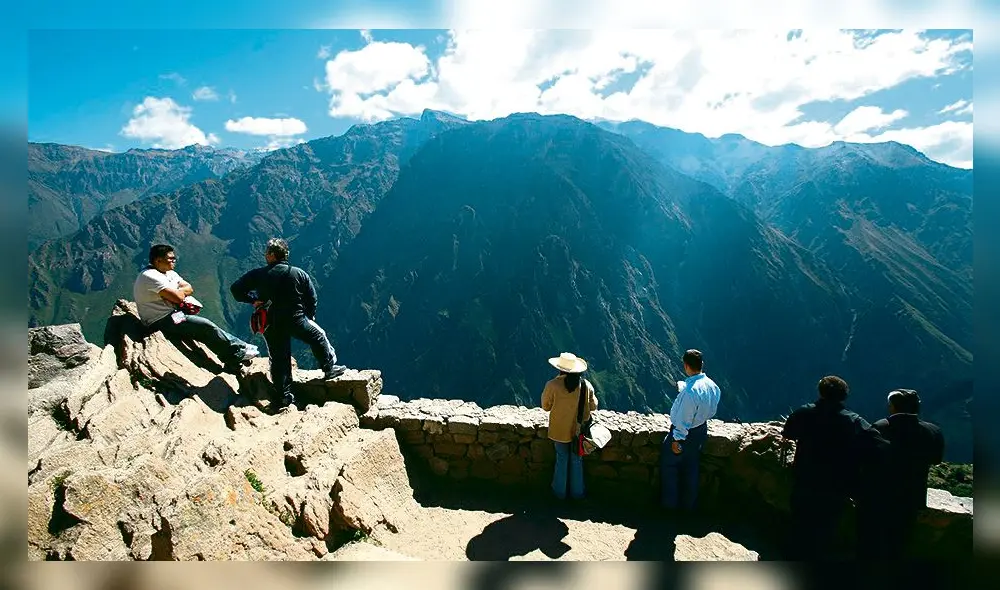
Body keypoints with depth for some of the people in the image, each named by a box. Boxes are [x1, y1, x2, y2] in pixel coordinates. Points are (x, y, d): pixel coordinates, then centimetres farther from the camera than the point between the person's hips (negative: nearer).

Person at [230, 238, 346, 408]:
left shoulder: (259, 275, -5)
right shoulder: (299, 274, -4)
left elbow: (236, 289, -4)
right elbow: (312, 298, 0)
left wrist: (252, 300, 7)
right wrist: (310, 318, 13)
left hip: (272, 325, 1)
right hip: (297, 320, -1)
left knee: (279, 359, 11)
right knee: (319, 337, 23)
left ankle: (285, 395, 17)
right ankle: (329, 368, 27)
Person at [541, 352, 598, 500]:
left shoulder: (552, 385, -22)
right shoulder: (586, 385, -15)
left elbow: (545, 406, -8)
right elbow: (593, 406, -2)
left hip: (560, 431, -1)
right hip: (579, 429, 1)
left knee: (562, 459, 19)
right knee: (577, 460, 20)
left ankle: (560, 491, 34)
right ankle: (577, 492, 35)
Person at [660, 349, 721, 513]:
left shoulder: (690, 391, -35)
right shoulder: (712, 385, -10)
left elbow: (683, 420, -27)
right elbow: (712, 410, 5)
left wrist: (677, 440, -14)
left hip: (686, 433, -7)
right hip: (702, 430, 7)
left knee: (669, 464, 16)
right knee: (691, 467, 23)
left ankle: (670, 502, 30)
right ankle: (689, 504, 38)